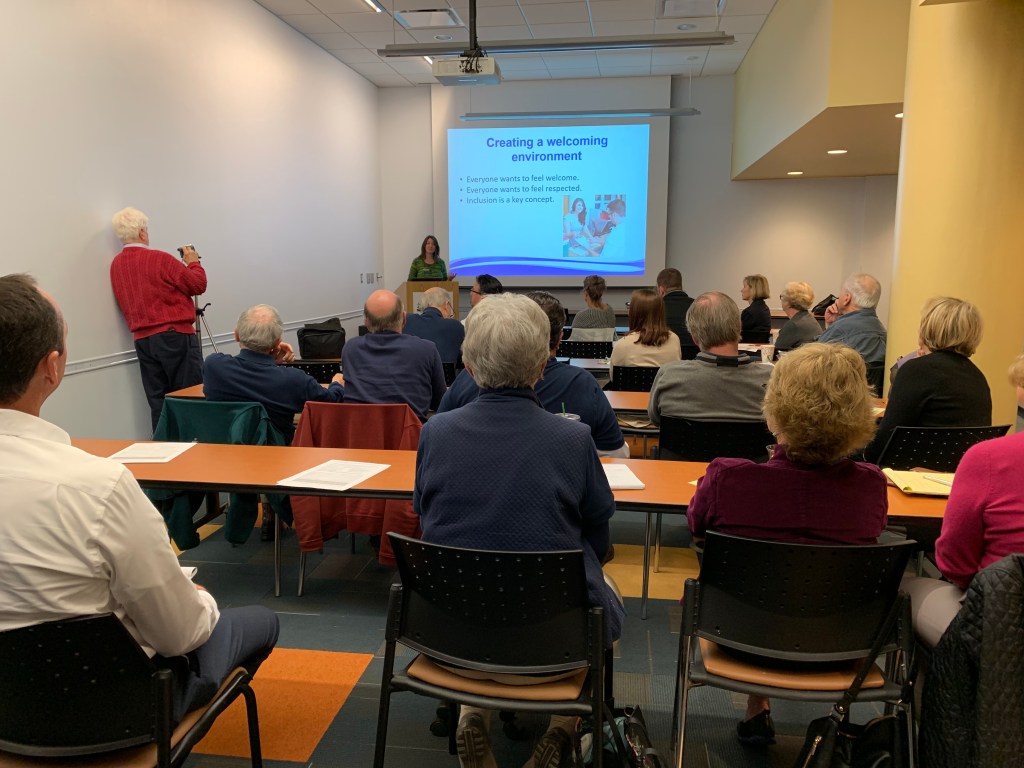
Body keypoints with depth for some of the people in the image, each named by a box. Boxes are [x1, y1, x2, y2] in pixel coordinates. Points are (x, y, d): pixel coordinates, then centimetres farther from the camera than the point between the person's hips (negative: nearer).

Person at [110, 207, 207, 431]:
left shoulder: (115, 264, 10)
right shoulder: (158, 259, -11)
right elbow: (199, 284, -6)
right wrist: (193, 262, 12)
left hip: (142, 339, 7)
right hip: (175, 335, -7)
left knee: (158, 403, 9)